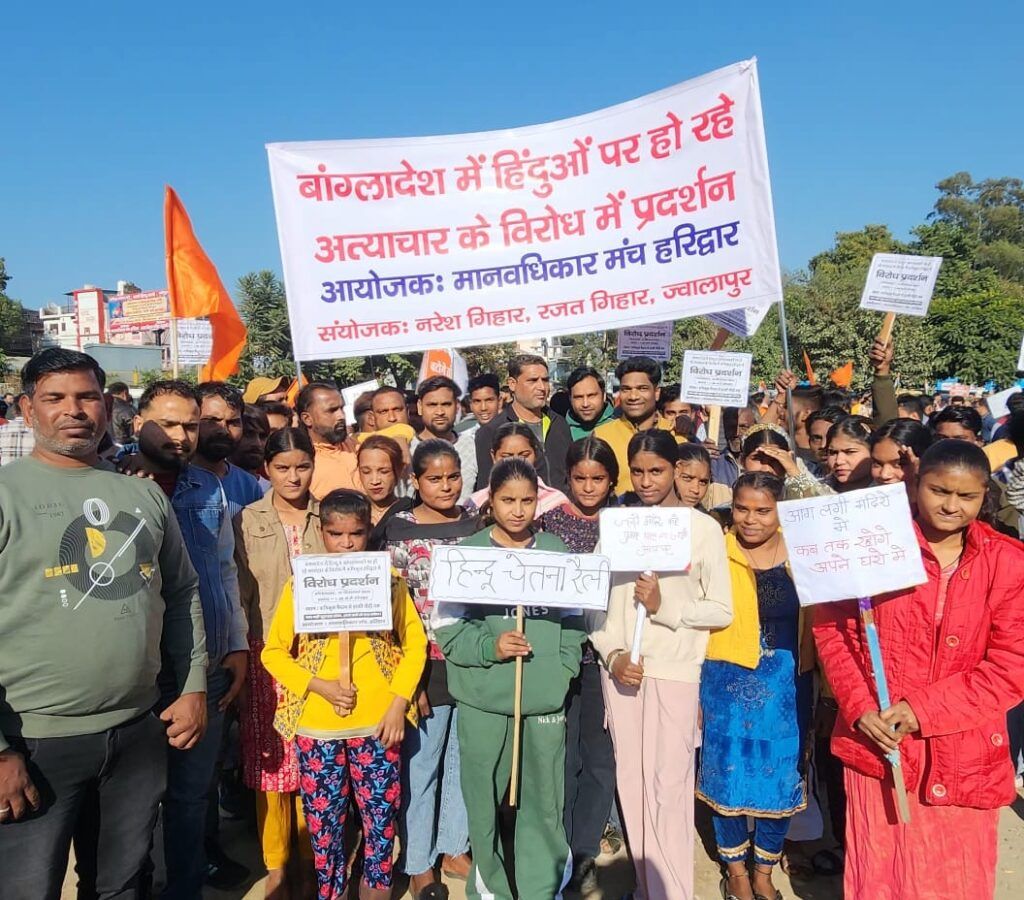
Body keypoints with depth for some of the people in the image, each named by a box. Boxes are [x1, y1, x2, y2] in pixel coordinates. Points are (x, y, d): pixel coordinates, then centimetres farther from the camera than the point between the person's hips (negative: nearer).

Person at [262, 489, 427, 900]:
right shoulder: (301, 585, -3)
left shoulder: (389, 581, -2)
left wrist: (399, 704, -6)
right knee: (324, 819, 12)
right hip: (317, 724, 0)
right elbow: (274, 652, 0)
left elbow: (415, 643, 2)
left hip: (377, 722, 0)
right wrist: (320, 686, -12)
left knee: (382, 815, 10)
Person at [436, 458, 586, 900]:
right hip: (483, 700, -1)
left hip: (546, 699, 1)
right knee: (484, 802, 9)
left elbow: (573, 621, 8)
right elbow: (447, 624, -4)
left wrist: (562, 670, -3)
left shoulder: (557, 553, 5)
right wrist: (490, 647, -17)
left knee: (544, 802, 8)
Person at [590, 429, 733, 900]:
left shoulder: (703, 527, -3)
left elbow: (721, 611, -3)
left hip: (674, 669, -3)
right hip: (620, 667, 3)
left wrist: (664, 606, -15)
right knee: (631, 782, 12)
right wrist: (611, 653, -7)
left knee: (669, 787, -2)